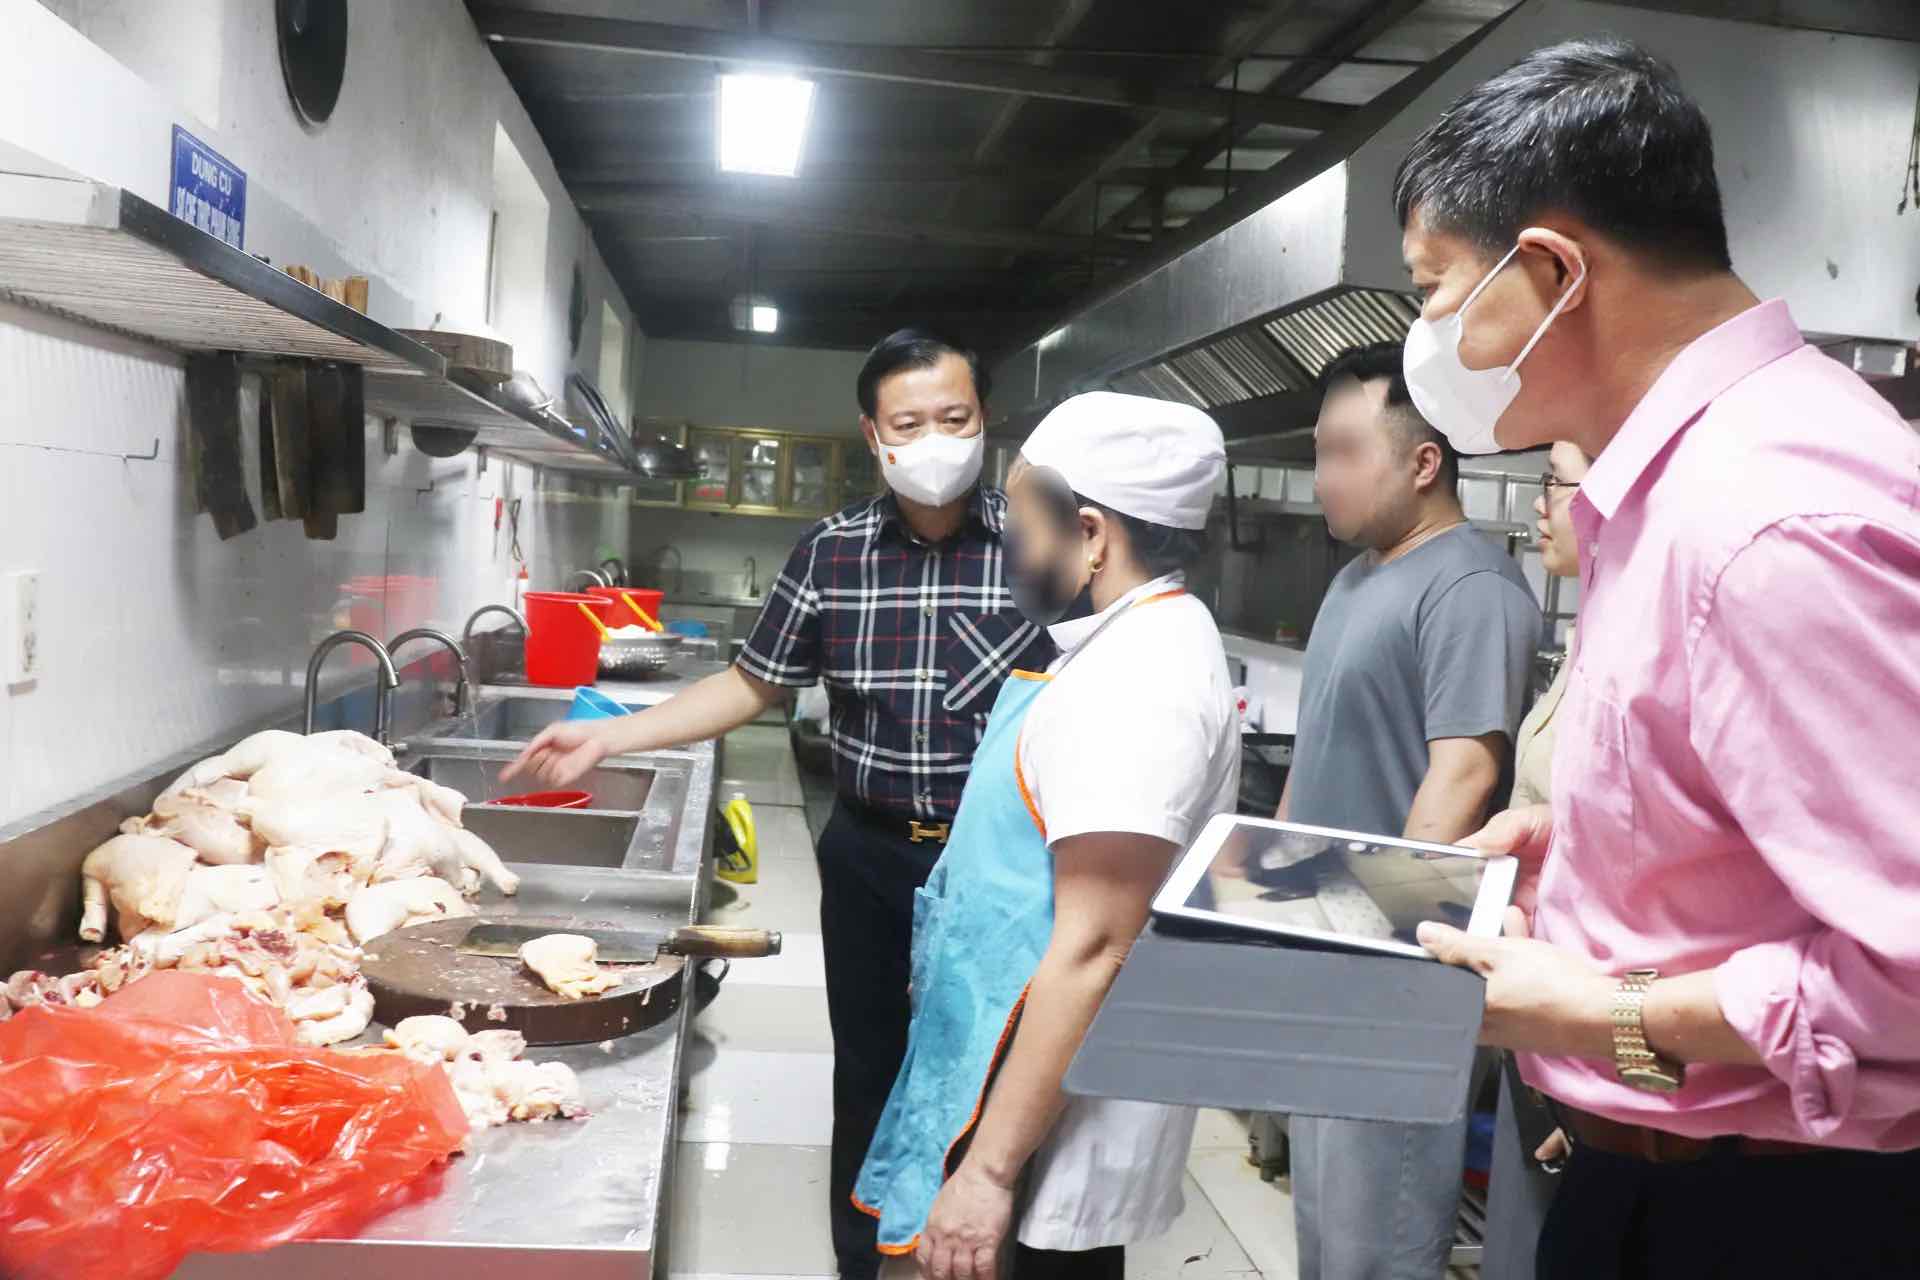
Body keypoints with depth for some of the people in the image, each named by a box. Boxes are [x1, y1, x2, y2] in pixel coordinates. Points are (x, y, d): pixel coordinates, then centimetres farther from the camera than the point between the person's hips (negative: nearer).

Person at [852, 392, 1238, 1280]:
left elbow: (1093, 951, -27)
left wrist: (988, 1167, -23)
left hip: (1063, 1106, -9)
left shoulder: (1135, 681, -24)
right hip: (1048, 1066, 9)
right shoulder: (1147, 643, 9)